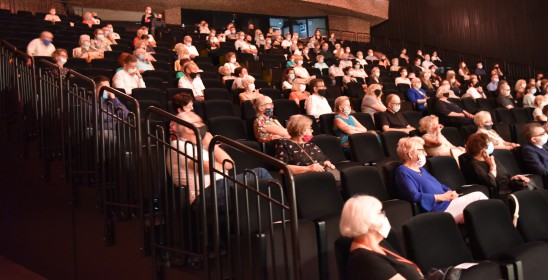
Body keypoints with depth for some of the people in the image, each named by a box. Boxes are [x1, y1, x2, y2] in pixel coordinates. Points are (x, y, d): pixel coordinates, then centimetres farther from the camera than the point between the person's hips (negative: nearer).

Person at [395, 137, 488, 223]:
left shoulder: (421, 169, 21)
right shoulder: (403, 171, -9)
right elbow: (414, 196, -21)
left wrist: (451, 192, 1)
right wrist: (442, 197, -19)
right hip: (440, 209, -9)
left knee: (479, 195, -3)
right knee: (478, 197, -11)